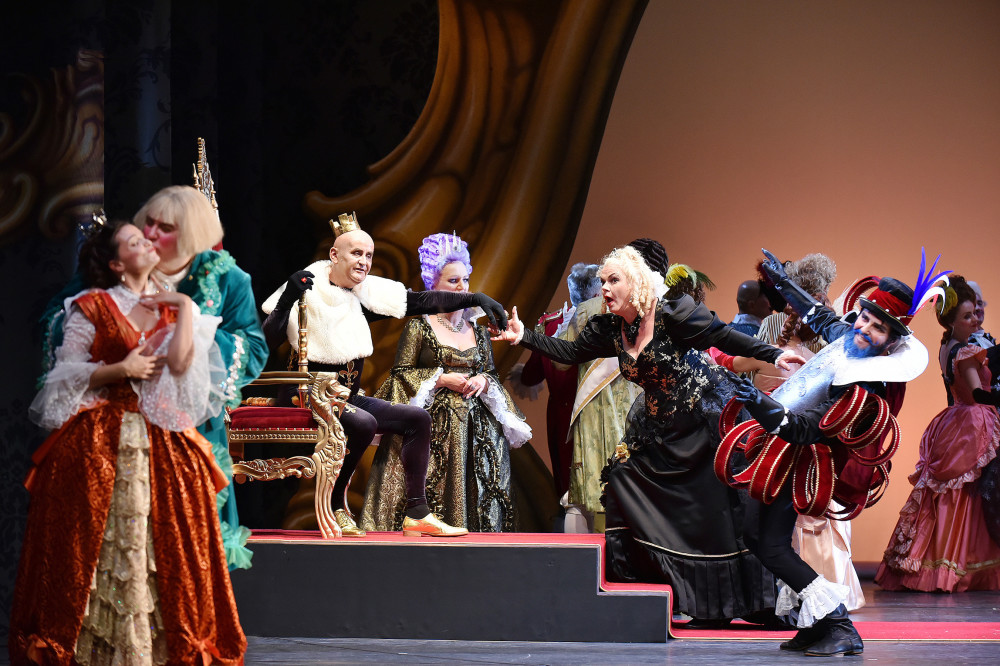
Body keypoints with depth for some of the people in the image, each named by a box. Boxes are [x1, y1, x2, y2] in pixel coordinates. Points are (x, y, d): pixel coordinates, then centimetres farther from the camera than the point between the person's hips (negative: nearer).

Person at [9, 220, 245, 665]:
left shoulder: (175, 307, 11)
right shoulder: (92, 307, 2)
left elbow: (179, 364, -6)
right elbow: (67, 375, 0)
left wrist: (185, 307, -6)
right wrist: (121, 369, -10)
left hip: (163, 442, 3)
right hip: (100, 442, -3)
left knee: (161, 544, 0)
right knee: (98, 547, -5)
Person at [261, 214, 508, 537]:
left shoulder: (365, 294, 5)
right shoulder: (309, 290, -13)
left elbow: (423, 301, 4)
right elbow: (267, 341, -21)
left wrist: (476, 299, -2)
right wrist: (288, 298, -34)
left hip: (348, 399, 8)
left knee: (417, 418, 1)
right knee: (363, 423, -33)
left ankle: (416, 514, 2)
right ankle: (335, 506, -13)